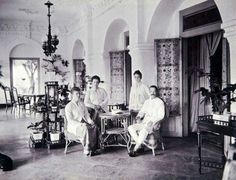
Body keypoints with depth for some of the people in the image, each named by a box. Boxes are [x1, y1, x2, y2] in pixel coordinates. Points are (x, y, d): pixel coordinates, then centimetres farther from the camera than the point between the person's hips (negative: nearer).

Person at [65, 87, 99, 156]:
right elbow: (70, 120, -12)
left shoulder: (82, 104, 16)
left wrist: (90, 121, -5)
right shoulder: (68, 106, -4)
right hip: (73, 126, -5)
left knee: (94, 127, -24)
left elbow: (86, 115, 17)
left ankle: (92, 148, -19)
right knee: (86, 129, -34)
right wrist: (81, 124, -23)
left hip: (84, 123, 6)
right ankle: (86, 150, -22)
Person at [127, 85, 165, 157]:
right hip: (144, 122, 7)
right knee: (130, 128, -16)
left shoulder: (160, 102, 0)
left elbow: (161, 115, -7)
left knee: (143, 131, -36)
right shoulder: (146, 102, 19)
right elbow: (142, 111, 19)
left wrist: (152, 121, -20)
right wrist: (139, 117, -4)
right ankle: (139, 144, -19)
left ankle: (135, 150, -24)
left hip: (153, 123, -6)